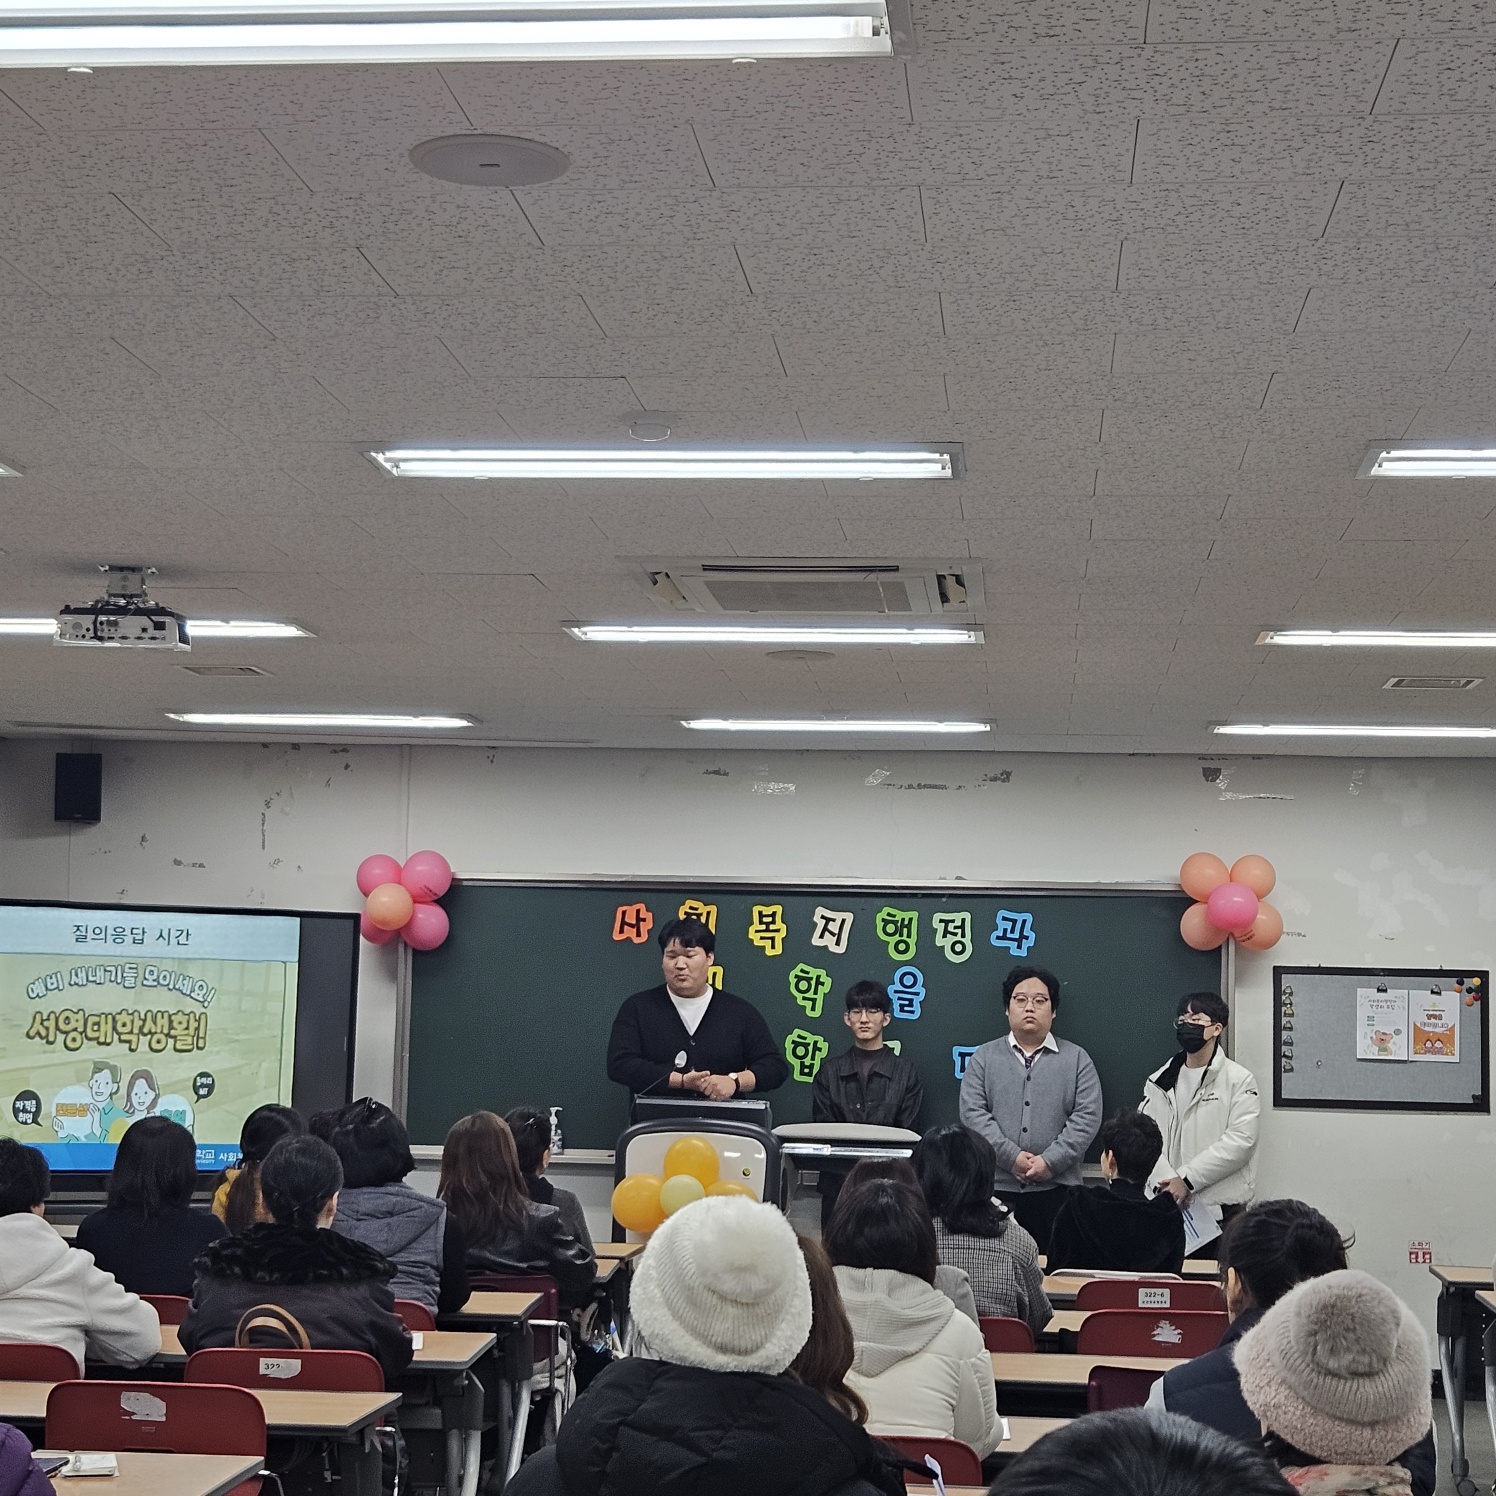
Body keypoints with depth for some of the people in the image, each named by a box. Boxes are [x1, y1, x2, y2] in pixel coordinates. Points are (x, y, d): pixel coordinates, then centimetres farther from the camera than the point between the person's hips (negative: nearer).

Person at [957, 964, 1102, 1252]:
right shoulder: (985, 1058, 10)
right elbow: (973, 1113, -1)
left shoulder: (1077, 1059, 10)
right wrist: (1012, 1157, -12)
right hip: (996, 1187, 0)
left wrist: (1050, 1162, -11)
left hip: (1055, 1187, 0)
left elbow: (1087, 1117, 0)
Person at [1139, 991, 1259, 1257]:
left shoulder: (1239, 1080, -1)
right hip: (1168, 1208, 4)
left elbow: (1240, 1141, -11)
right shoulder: (1160, 1081, 12)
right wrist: (1167, 1180, -16)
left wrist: (1187, 1180, -14)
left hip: (1220, 1211, -3)